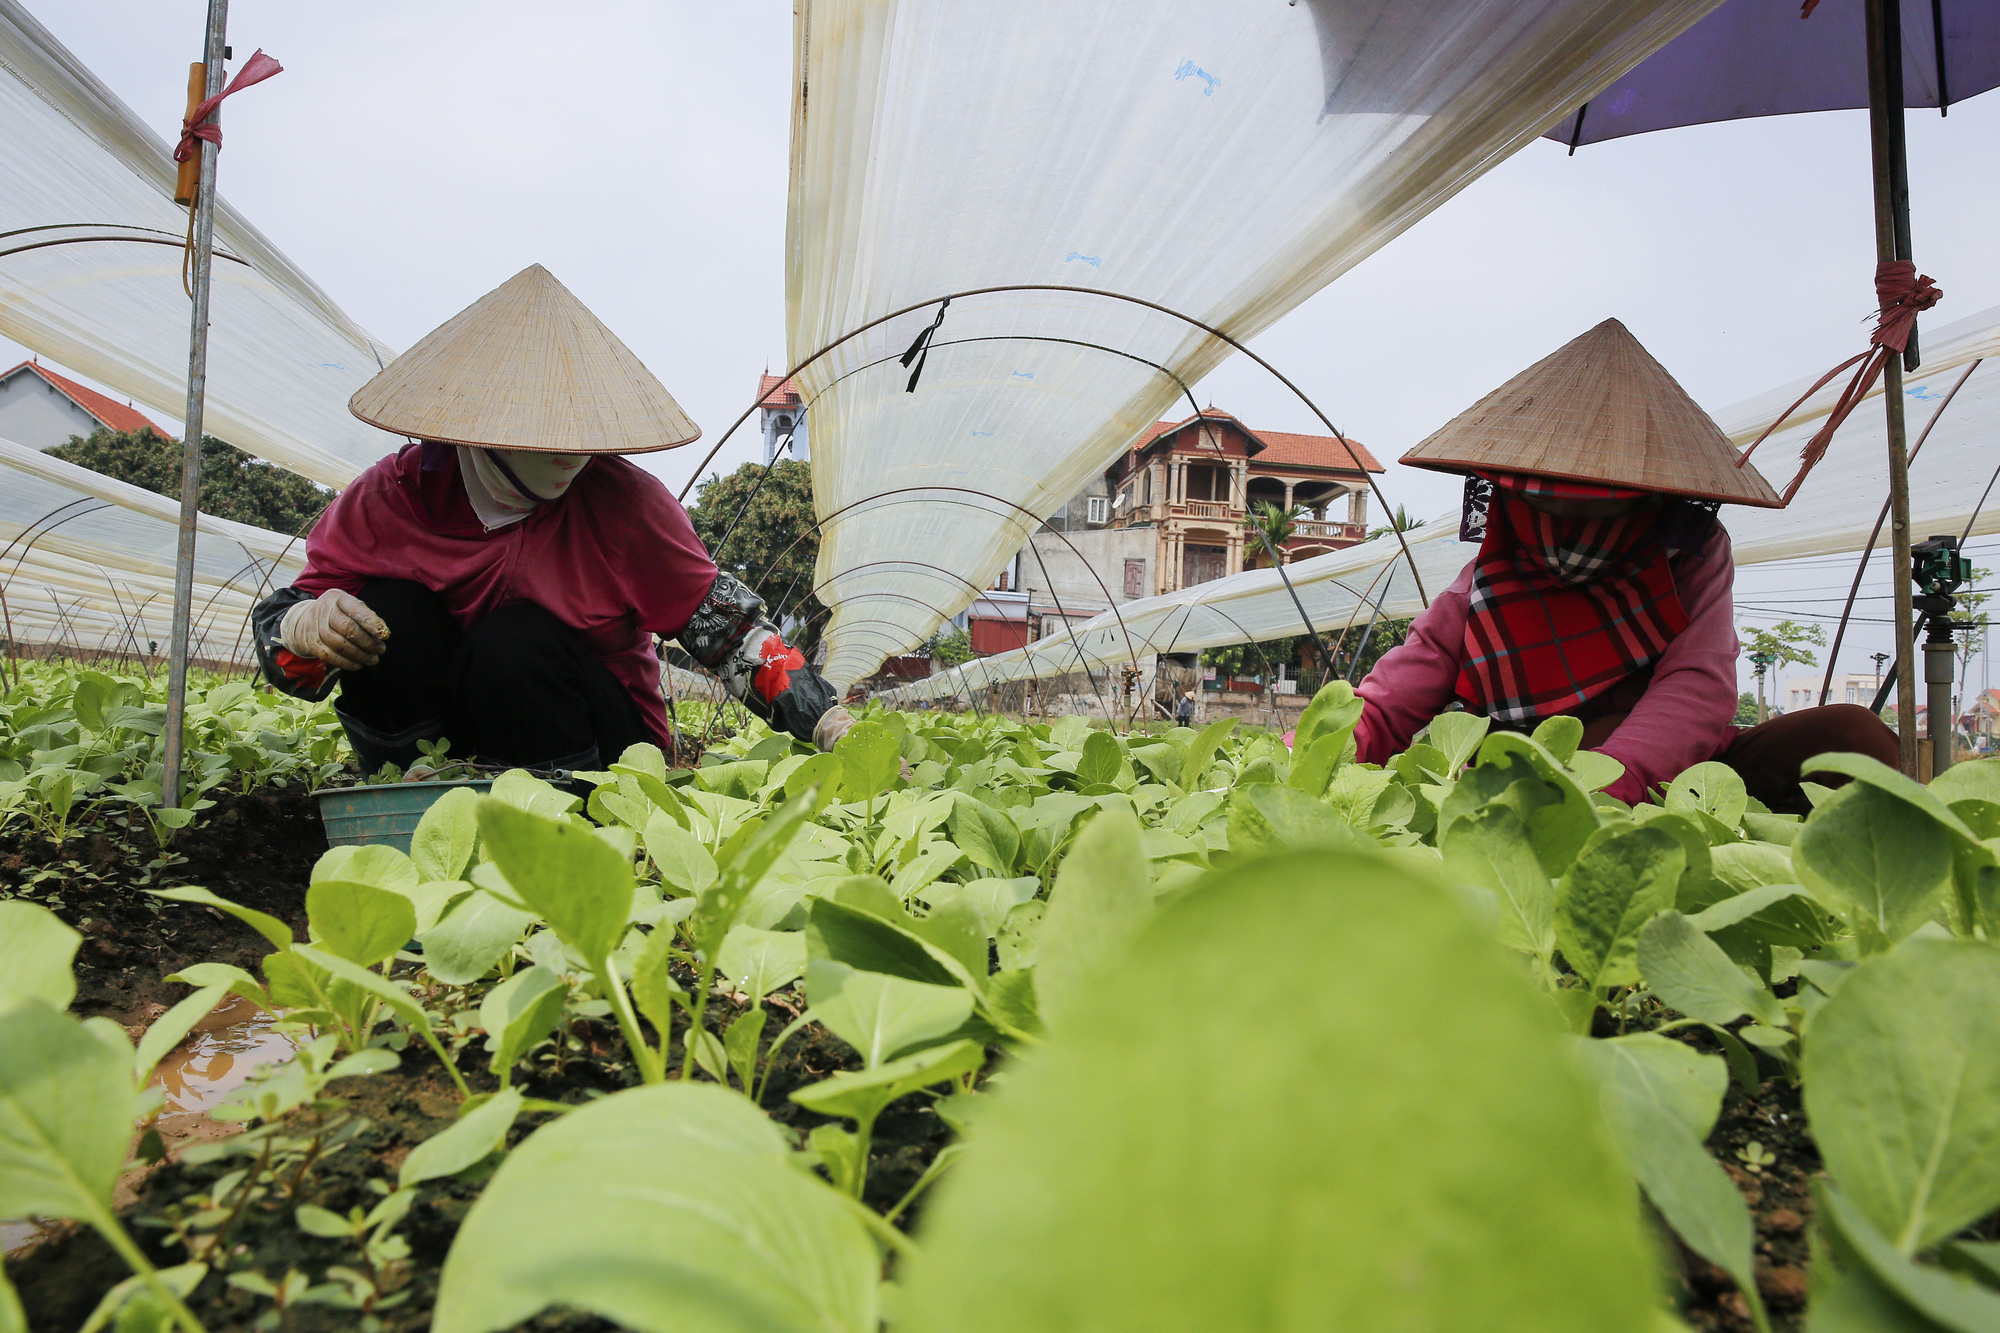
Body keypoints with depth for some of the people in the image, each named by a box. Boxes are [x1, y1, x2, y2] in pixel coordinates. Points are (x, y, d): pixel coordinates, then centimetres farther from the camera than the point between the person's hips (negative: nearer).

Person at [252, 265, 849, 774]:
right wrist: (307, 626, -29)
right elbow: (279, 621, -4)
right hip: (442, 746, 3)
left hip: (596, 756, -2)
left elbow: (728, 624, -17)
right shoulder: (400, 490, -10)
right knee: (386, 606, -20)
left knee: (516, 641, -30)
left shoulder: (623, 500, -16)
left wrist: (832, 725, -26)